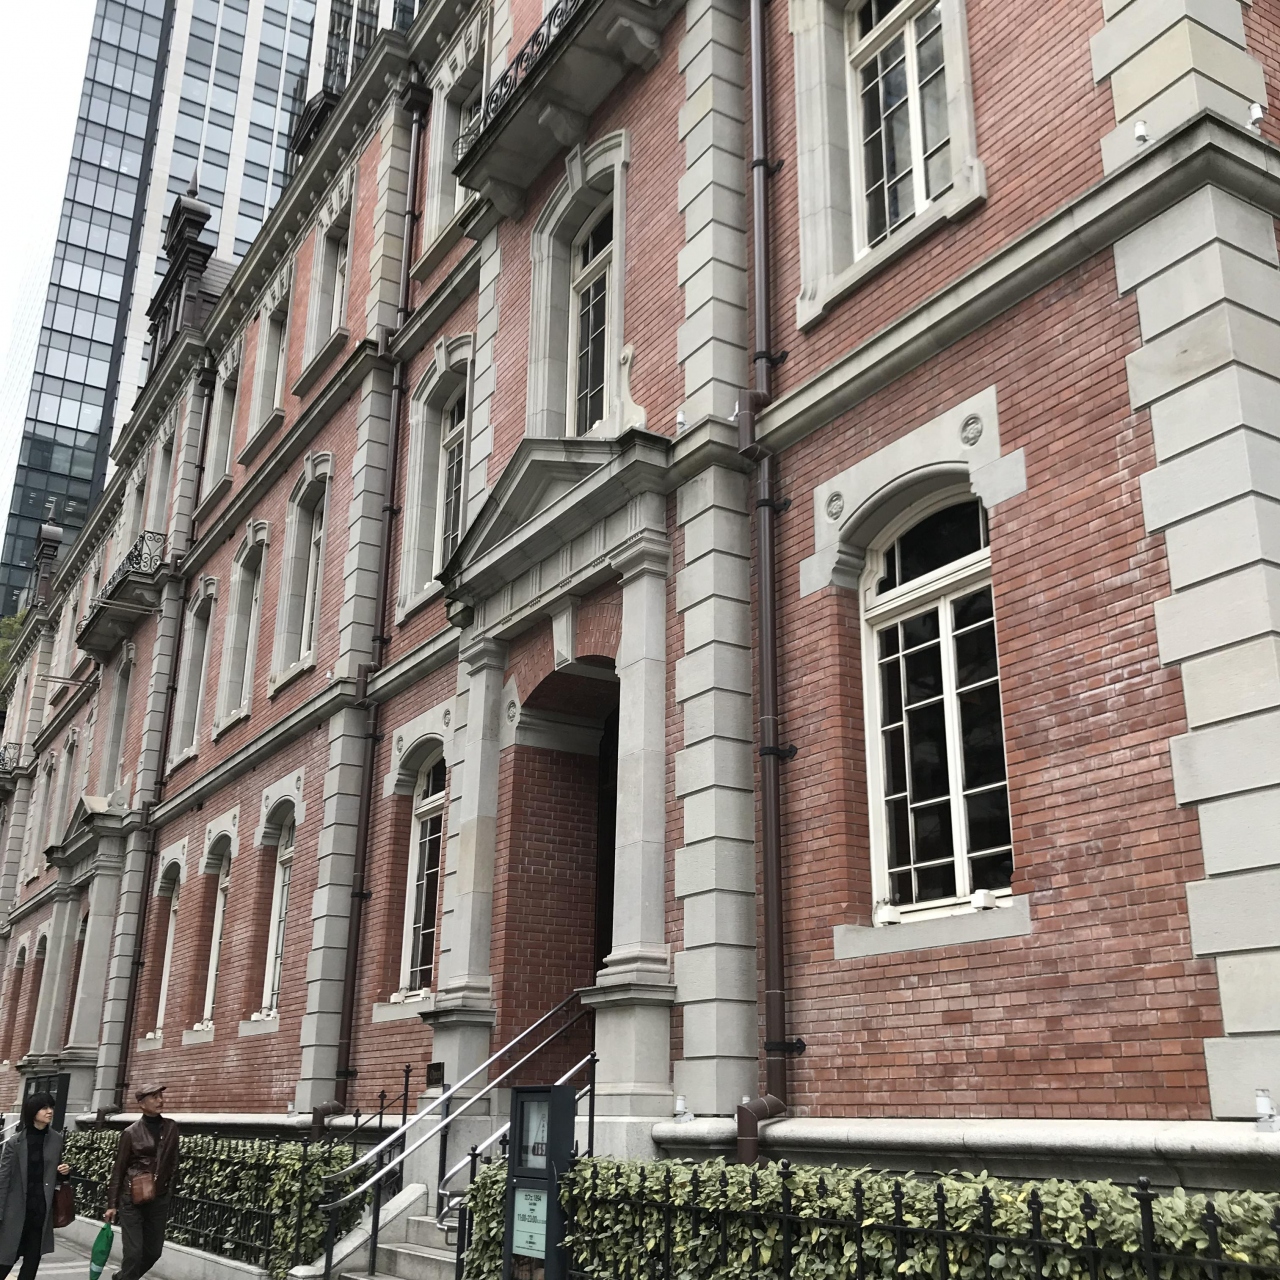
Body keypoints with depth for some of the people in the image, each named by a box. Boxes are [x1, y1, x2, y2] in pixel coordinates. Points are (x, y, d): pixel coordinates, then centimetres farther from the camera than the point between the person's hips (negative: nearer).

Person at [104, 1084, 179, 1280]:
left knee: (154, 1251, 11)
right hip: (132, 1201, -4)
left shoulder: (171, 1128, 3)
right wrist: (112, 1204, -3)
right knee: (134, 1252, -7)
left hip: (159, 1201, 4)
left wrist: (168, 1192, 7)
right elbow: (118, 1170, -2)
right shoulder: (131, 1133, -7)